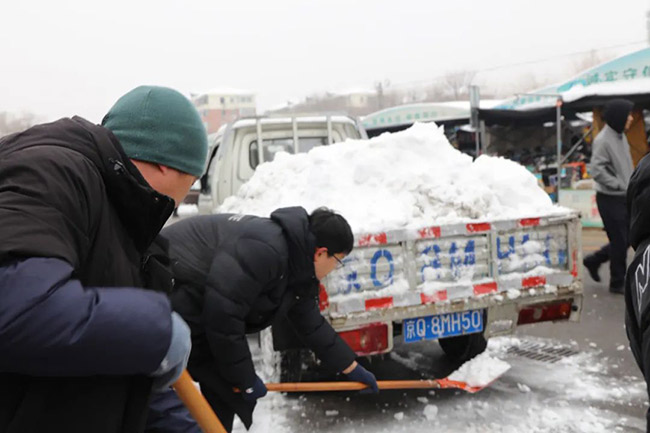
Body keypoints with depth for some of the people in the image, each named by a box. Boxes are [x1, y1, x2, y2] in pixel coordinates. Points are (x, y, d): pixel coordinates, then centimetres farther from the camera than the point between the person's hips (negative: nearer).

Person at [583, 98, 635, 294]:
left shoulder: (620, 136, 11)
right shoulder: (603, 140, -16)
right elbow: (597, 170, -23)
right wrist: (621, 185, -20)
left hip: (624, 197, 8)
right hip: (610, 199, -8)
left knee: (625, 239, 14)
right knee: (620, 241, 0)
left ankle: (593, 261, 29)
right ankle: (617, 283, 14)